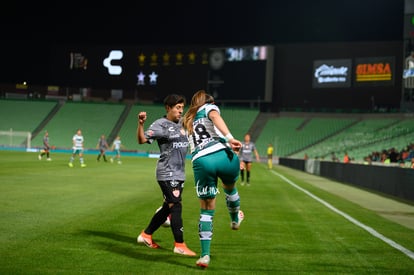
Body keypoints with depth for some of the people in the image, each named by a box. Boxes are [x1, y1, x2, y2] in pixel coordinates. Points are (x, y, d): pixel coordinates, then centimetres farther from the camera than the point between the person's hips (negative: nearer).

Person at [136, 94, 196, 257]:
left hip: (179, 174, 8)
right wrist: (141, 124, -34)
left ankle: (146, 235, 26)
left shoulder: (181, 123, 13)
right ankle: (179, 245, -4)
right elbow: (142, 140, -17)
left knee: (168, 208, 13)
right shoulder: (160, 124, -10)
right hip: (167, 174, -8)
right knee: (176, 207, -9)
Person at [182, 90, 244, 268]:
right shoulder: (209, 107, 16)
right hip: (221, 154, -3)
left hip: (200, 161, 3)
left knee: (206, 209, 9)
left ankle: (205, 255, 4)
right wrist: (229, 138, -23)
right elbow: (215, 116, -9)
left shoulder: (187, 120, 32)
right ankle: (235, 219, 54)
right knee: (229, 188, 30)